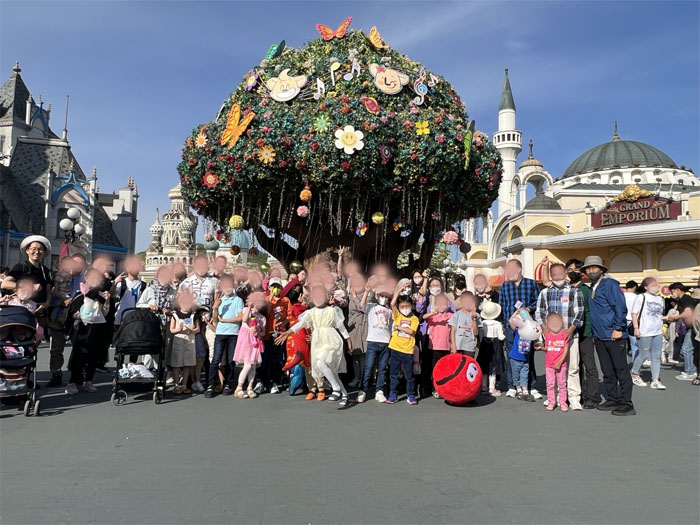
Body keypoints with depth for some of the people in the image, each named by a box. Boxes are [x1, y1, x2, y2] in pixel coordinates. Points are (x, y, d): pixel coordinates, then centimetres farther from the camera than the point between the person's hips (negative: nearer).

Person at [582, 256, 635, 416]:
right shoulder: (592, 288, 15)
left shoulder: (609, 284, -9)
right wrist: (594, 333, 16)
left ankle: (626, 403, 3)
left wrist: (618, 328, -18)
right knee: (607, 372, 13)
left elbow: (621, 307, -15)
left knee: (621, 370, -2)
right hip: (599, 337, 8)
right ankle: (612, 400, 22)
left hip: (614, 336, -8)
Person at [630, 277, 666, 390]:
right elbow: (634, 313, -8)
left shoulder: (659, 299, 14)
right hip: (645, 332, -6)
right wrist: (636, 328, -13)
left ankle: (655, 380, 10)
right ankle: (634, 375, 21)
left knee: (656, 356, 5)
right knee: (643, 355, 2)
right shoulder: (641, 297, -6)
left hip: (658, 332, 6)